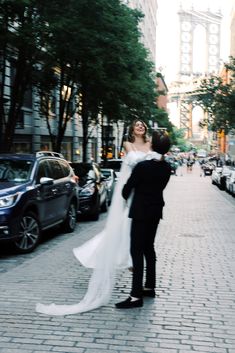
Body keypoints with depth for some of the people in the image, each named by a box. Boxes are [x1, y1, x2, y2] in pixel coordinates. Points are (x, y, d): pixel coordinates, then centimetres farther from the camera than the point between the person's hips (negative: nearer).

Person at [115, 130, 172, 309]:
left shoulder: (142, 166, -19)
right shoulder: (167, 168, 1)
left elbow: (128, 187, -8)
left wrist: (125, 197, 13)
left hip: (141, 212, -7)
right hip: (156, 211, 7)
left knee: (137, 251, -6)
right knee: (148, 248, 18)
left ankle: (136, 296, -8)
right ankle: (149, 287, 27)